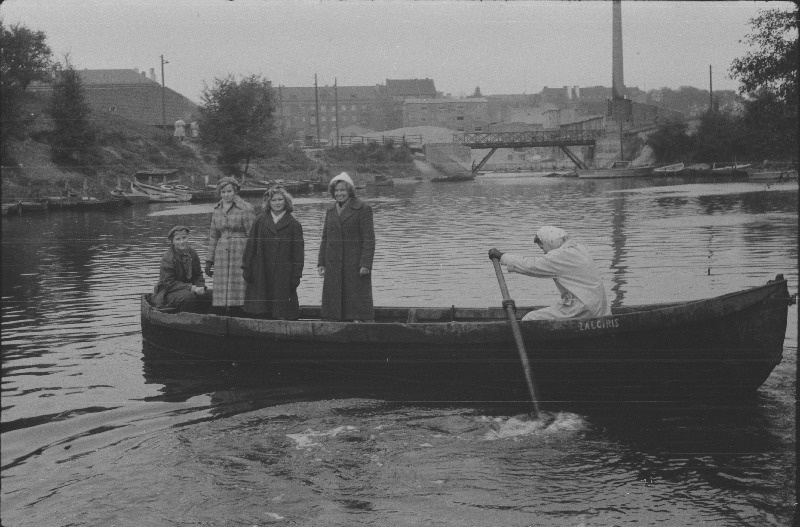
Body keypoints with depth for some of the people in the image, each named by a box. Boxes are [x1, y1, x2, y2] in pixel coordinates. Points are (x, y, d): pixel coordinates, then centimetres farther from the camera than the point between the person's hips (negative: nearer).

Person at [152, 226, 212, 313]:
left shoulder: (192, 254, 4)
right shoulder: (167, 258, -16)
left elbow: (198, 275, 12)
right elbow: (168, 283, -20)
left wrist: (200, 287, -12)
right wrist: (192, 288, -26)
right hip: (168, 293, -7)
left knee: (207, 295, -14)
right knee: (188, 296, -34)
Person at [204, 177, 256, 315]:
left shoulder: (245, 209, -4)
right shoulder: (217, 210, 14)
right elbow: (213, 236, 20)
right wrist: (209, 261, 17)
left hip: (241, 253, -5)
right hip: (222, 254, 5)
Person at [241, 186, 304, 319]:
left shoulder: (293, 225, 3)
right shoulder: (260, 221, 8)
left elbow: (298, 254, 2)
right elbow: (250, 246, 8)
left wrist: (296, 276, -4)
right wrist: (246, 268, 1)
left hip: (284, 277, -1)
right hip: (261, 276, 2)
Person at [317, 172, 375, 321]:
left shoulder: (363, 209, -4)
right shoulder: (330, 210, 14)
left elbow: (369, 239, -7)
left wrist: (366, 264, -14)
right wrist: (321, 263, 12)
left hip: (355, 264, -5)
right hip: (333, 263, 5)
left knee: (357, 301, -5)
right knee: (333, 301, 4)